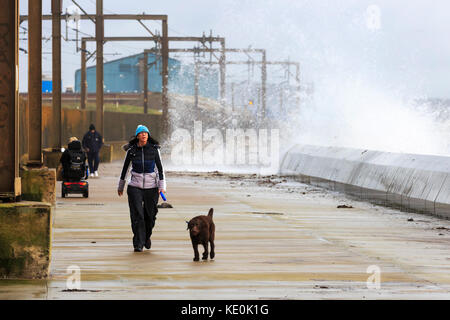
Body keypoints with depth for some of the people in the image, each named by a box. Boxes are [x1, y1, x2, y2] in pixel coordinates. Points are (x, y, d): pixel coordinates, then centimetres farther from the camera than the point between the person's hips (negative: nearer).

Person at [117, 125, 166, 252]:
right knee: (137, 215, -10)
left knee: (150, 215, 7)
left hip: (151, 187, 1)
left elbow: (160, 168, 0)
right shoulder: (131, 150, 0)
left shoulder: (154, 149, -2)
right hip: (135, 187, -1)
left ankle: (146, 236, 35)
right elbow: (125, 168, 11)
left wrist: (162, 186, -8)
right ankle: (138, 244, -7)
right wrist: (120, 186, 17)